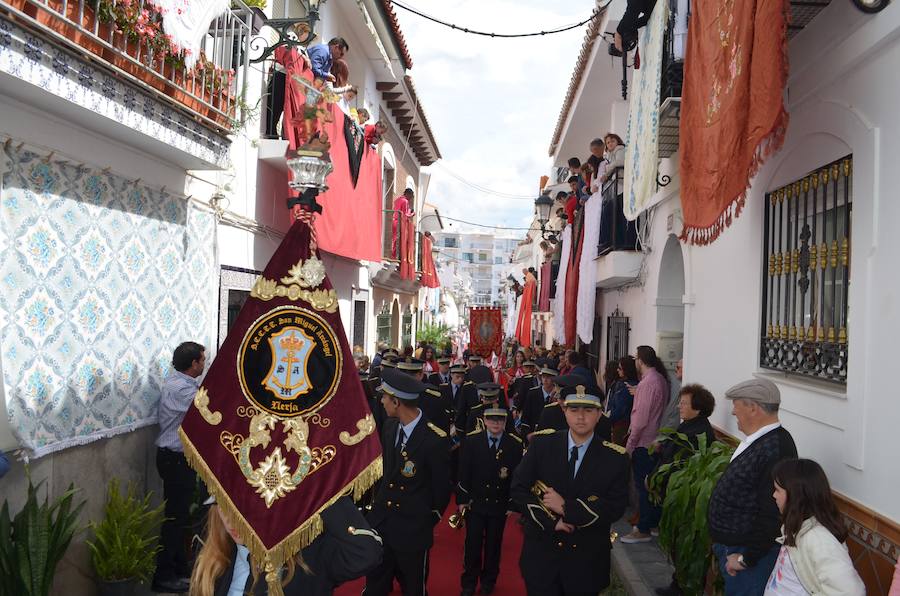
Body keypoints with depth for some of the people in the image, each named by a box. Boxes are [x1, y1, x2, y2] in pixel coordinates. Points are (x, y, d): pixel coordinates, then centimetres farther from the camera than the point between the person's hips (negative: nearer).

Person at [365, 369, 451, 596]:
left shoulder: (435, 439, -21)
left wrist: (430, 521, 2)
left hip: (413, 529, -5)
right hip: (381, 520, 5)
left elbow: (441, 489, -9)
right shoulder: (390, 426, -1)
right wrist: (379, 501, 10)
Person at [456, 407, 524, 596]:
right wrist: (462, 499, -4)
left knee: (493, 544, 12)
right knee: (473, 544, 5)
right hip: (475, 502, 0)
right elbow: (464, 472, -4)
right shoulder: (472, 440, -6)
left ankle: (488, 581, 32)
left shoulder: (515, 444, -8)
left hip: (500, 504, 0)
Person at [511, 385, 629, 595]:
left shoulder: (615, 458, -6)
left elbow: (616, 507, -12)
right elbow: (518, 488, -5)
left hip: (587, 560, 0)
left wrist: (566, 508, -19)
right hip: (540, 552, 0)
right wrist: (551, 521, -15)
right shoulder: (541, 444, -3)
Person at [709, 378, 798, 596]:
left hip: (751, 553, -9)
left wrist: (746, 558, -20)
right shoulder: (758, 440, 8)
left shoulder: (775, 449, -25)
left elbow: (772, 514, -26)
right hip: (731, 547, 9)